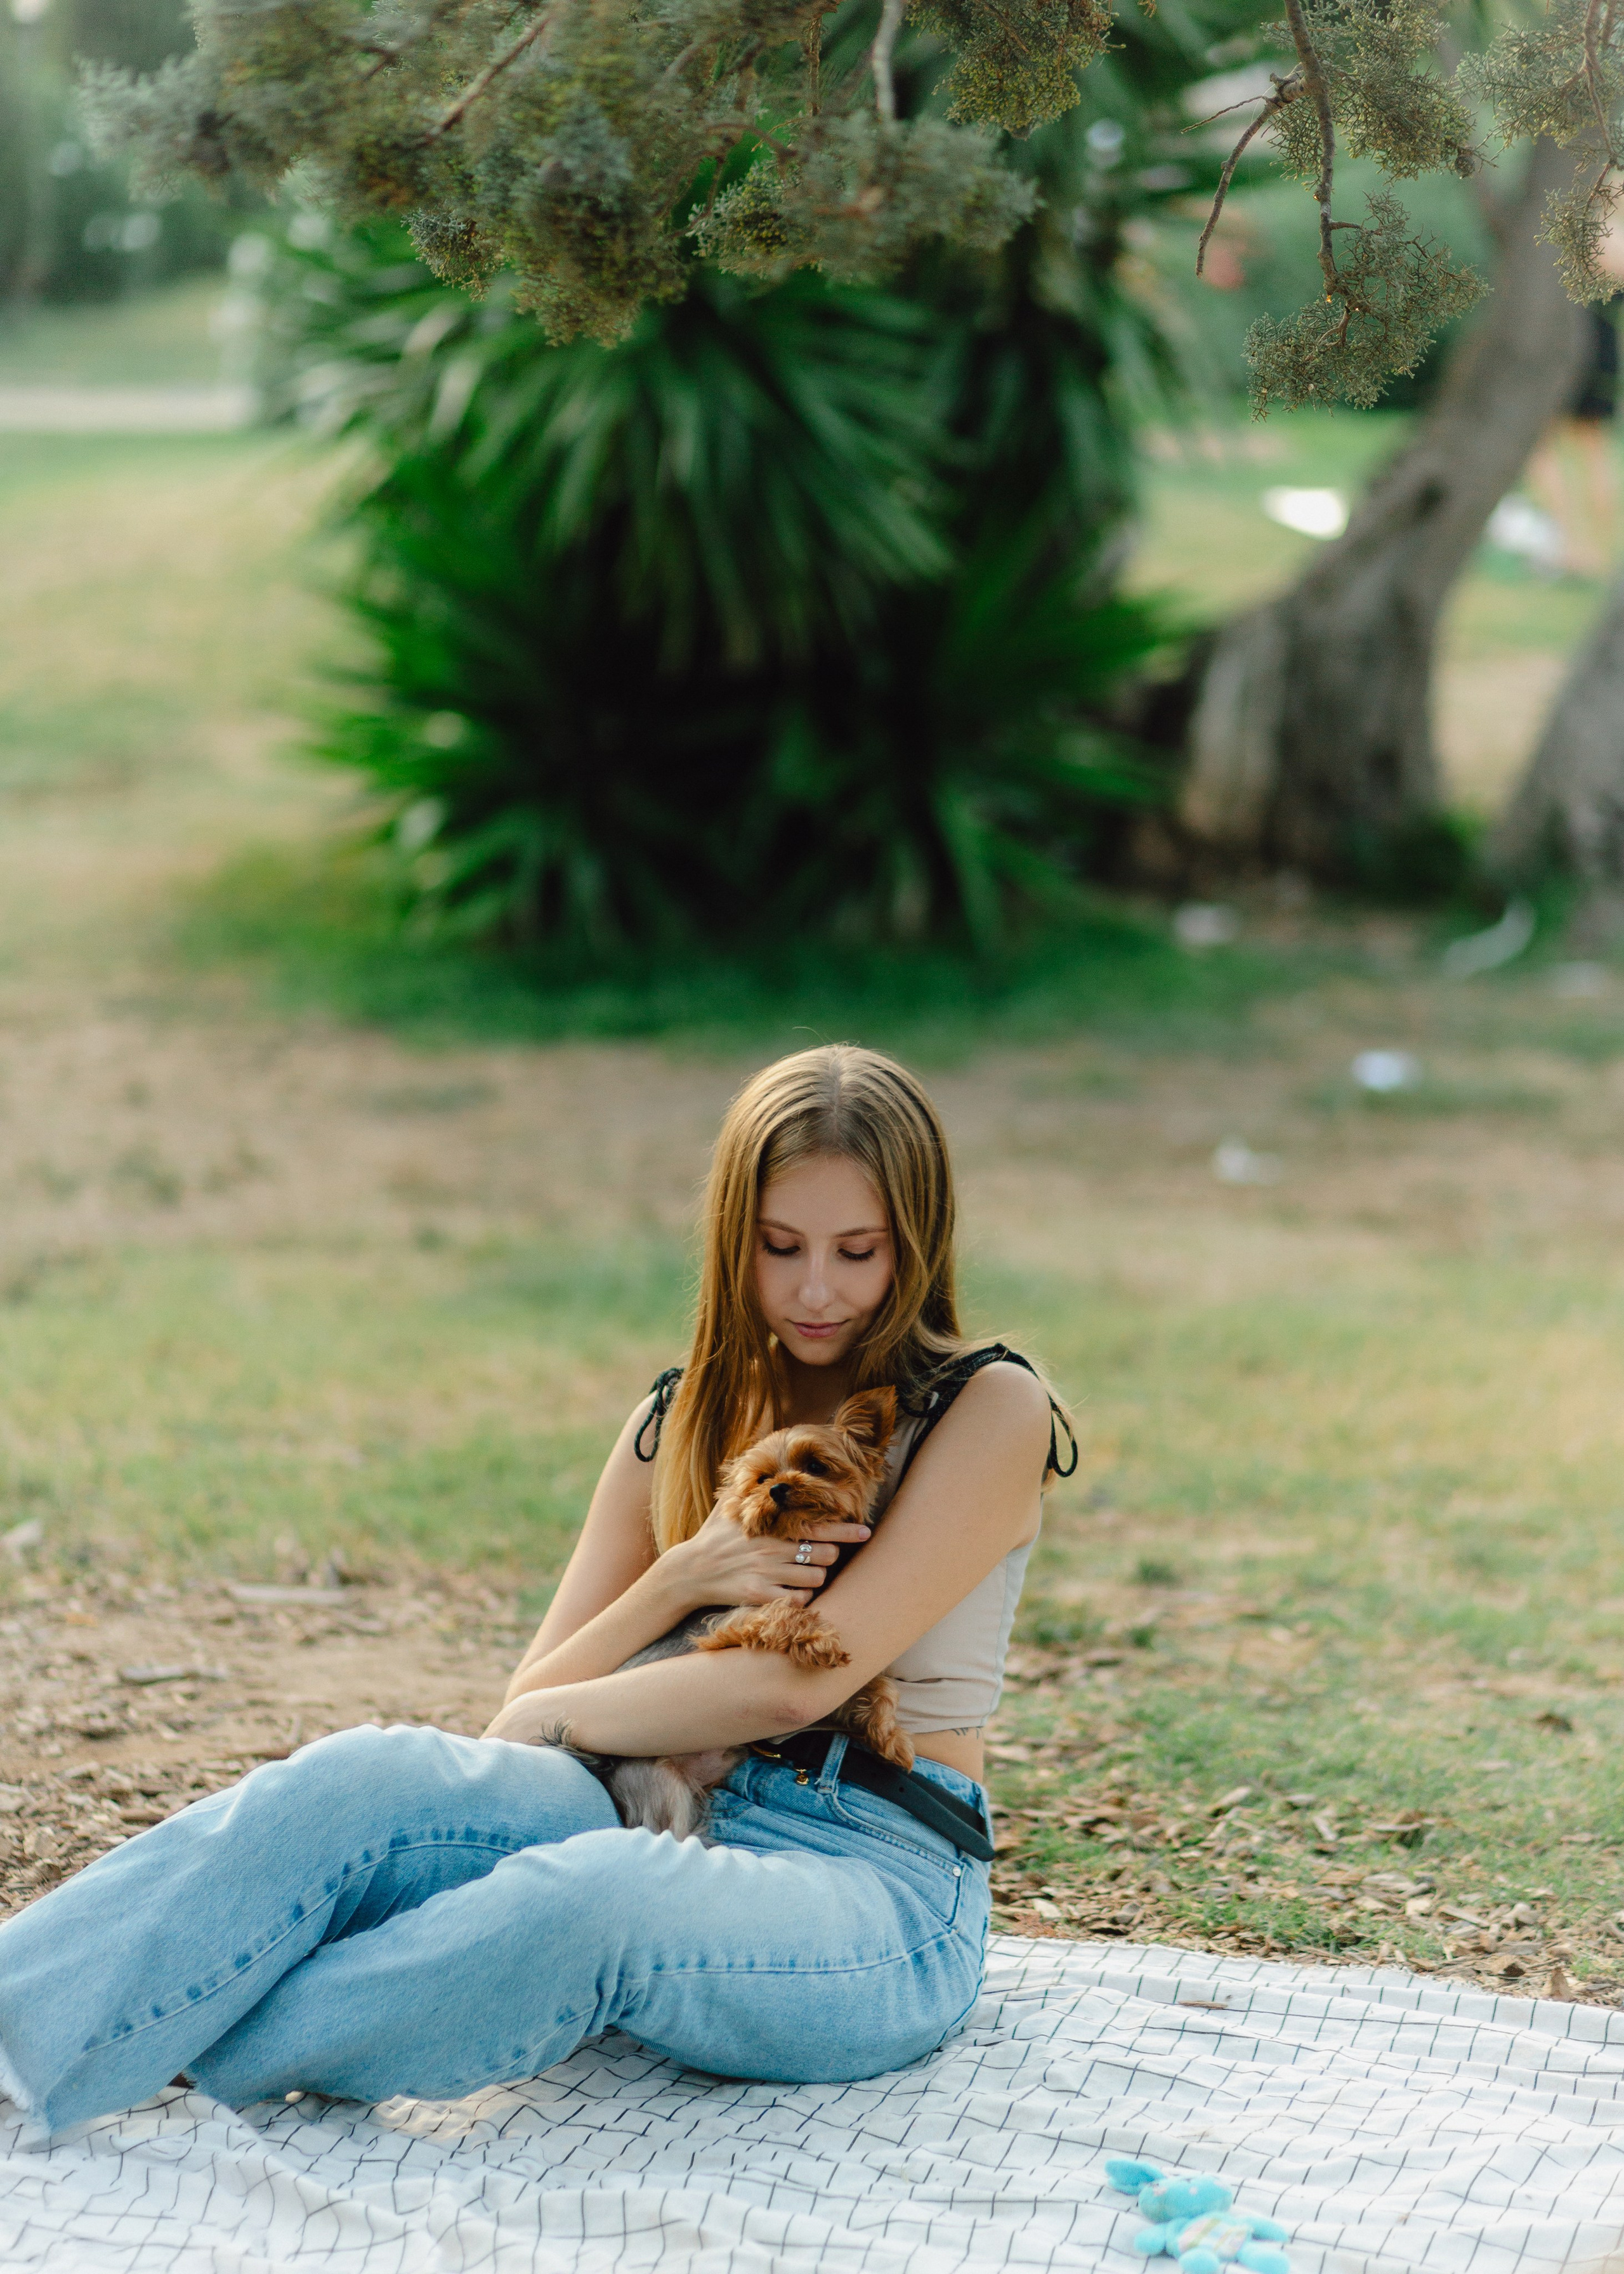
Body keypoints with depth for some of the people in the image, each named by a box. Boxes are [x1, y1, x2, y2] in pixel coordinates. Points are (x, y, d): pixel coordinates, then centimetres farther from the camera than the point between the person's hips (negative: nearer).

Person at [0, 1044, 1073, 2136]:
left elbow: (800, 1681, -11)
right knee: (367, 1780, -24)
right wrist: (675, 1582, -9)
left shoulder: (990, 1410, -2)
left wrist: (558, 1716, -1)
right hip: (686, 1828, 5)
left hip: (888, 1890, -5)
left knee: (594, 1893, -38)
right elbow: (533, 1704, 9)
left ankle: (165, 2062, -30)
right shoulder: (683, 1421, 15)